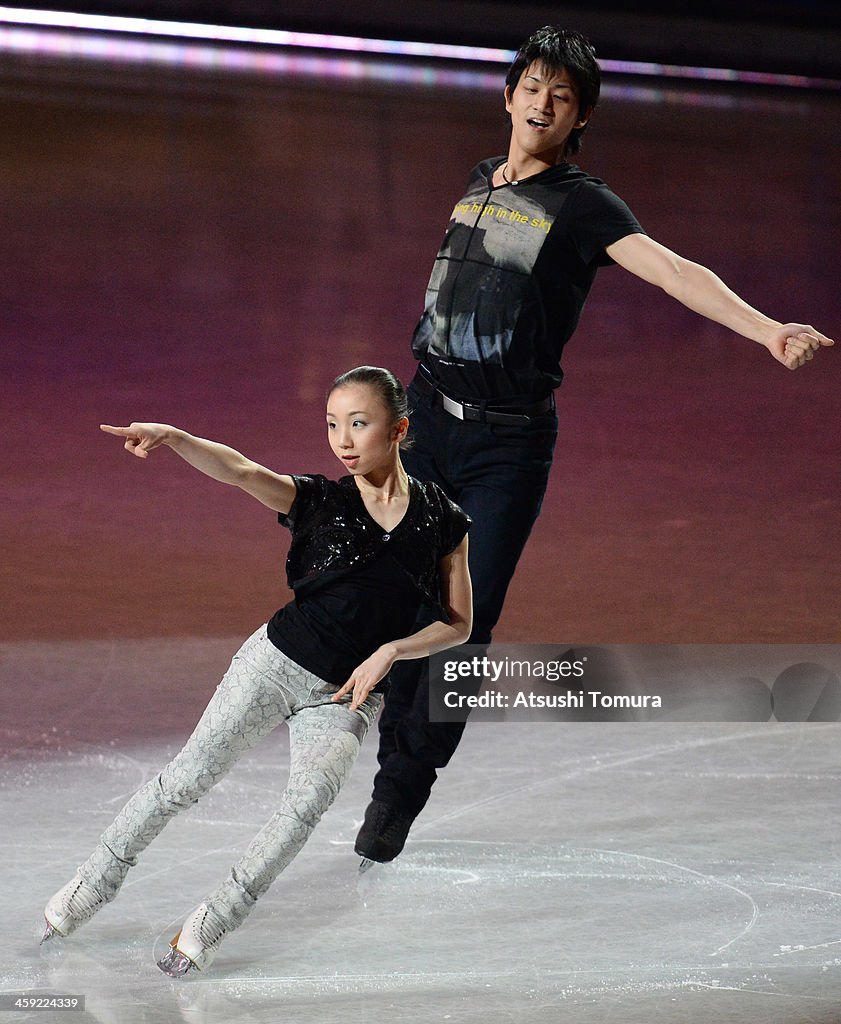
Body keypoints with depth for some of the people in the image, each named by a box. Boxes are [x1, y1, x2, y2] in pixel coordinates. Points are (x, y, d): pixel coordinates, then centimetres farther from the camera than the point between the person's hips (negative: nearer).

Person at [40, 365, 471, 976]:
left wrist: (390, 651, -13)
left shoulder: (442, 522, -3)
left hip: (349, 697, 0)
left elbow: (458, 624, 3)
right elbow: (242, 472, -21)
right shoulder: (321, 501, -3)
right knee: (190, 775, -3)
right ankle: (93, 885, 13)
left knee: (311, 798, -23)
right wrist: (173, 438, -39)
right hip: (277, 662, 0)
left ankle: (210, 924, -17)